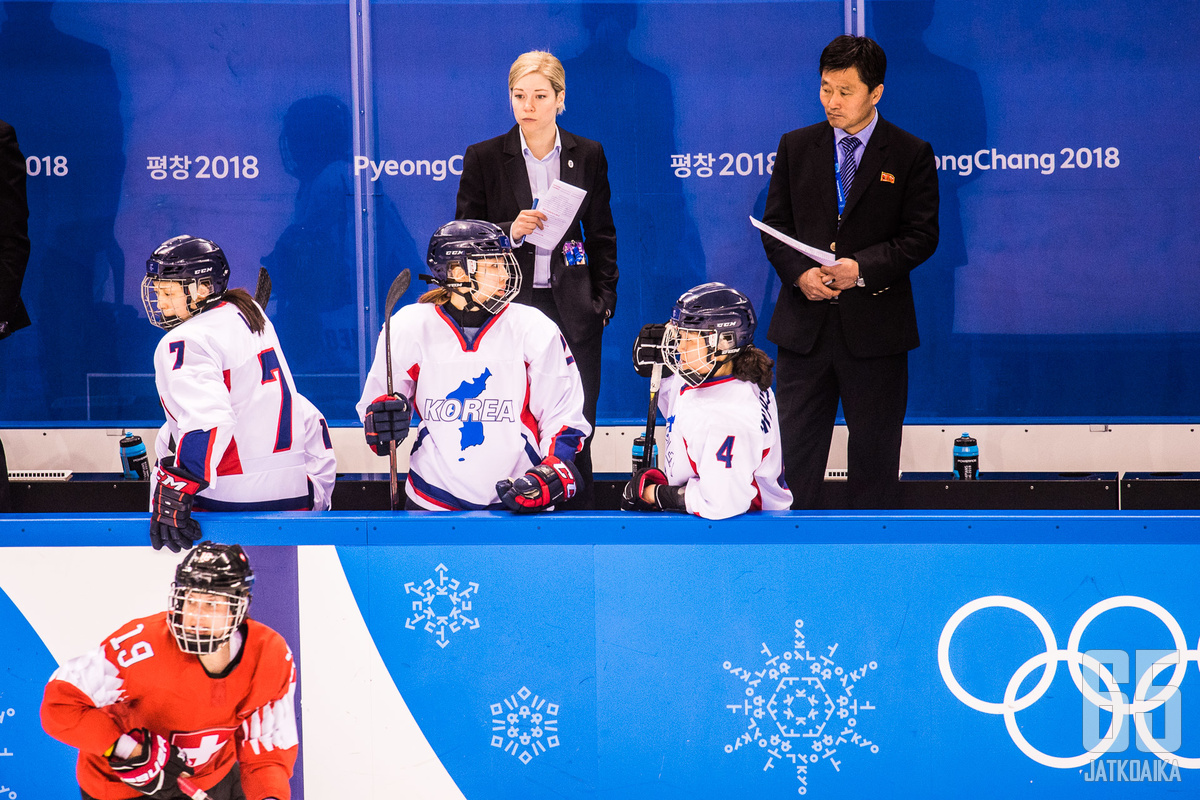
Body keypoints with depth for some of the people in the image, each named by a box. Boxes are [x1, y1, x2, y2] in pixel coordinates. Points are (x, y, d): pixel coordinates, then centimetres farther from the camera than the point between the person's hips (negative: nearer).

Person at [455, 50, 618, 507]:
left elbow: (602, 237, 14)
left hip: (572, 310, 1)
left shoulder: (588, 156, 8)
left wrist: (604, 301, 7)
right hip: (509, 307, -1)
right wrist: (510, 232, -14)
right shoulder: (484, 158, 2)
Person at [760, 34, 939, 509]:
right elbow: (775, 224, 7)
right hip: (804, 324, 2)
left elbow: (921, 236, -4)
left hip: (875, 327, -2)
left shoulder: (911, 155, -1)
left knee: (874, 451, 6)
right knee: (794, 444, 5)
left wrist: (863, 268, -18)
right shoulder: (795, 147, 8)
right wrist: (799, 273, -11)